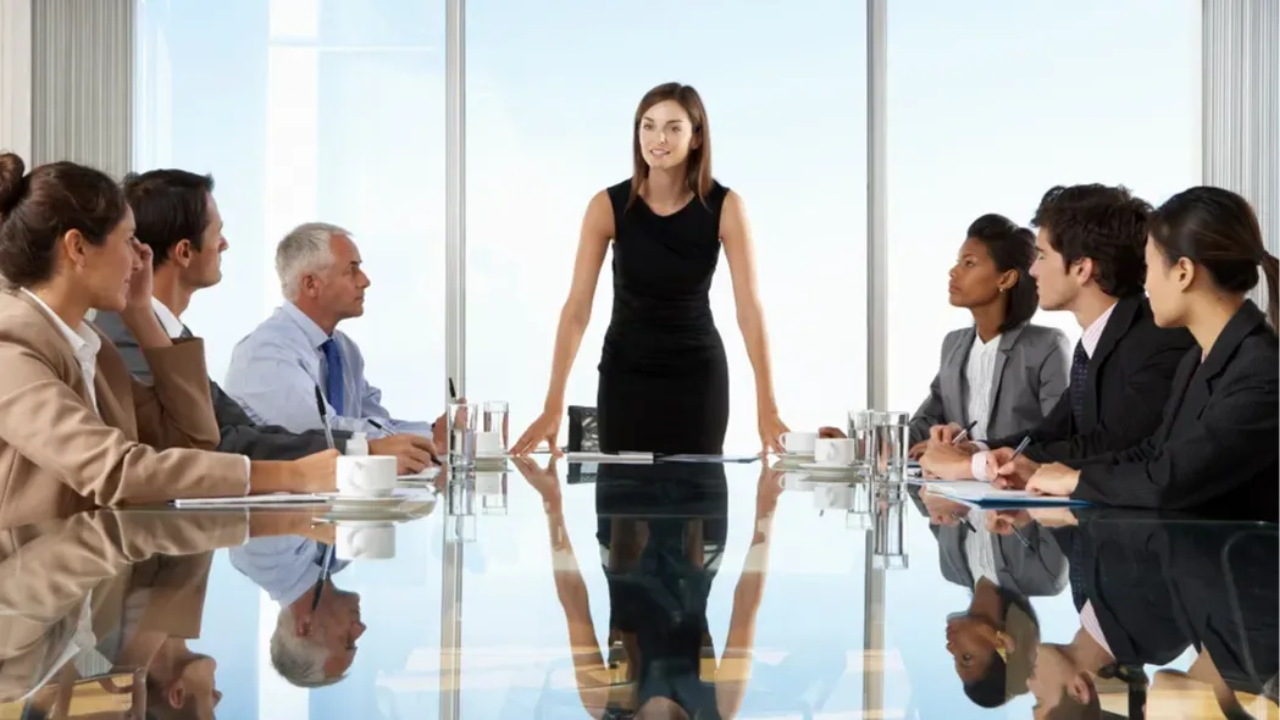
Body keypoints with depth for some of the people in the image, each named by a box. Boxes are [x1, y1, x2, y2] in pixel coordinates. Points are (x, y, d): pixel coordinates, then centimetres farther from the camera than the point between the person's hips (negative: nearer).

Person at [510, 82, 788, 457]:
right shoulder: (608, 206, -15)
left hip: (699, 373, 0)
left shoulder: (725, 206, -15)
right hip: (626, 372, 0)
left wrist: (766, 408, -23)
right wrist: (553, 406, -23)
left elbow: (750, 308, -17)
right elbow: (577, 309, -17)